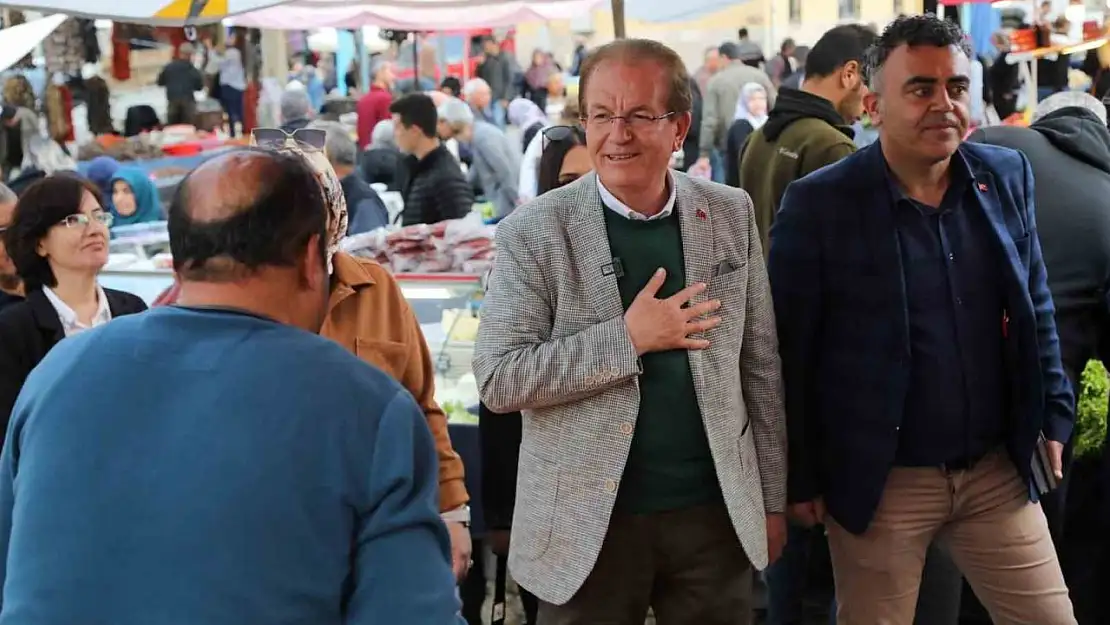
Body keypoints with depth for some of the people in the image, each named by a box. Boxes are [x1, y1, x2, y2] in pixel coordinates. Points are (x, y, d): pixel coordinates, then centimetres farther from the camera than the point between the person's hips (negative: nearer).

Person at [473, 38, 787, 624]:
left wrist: (771, 499, 8)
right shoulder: (533, 232, -8)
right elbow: (497, 380, -13)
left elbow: (760, 366, 7)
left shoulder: (731, 214, 2)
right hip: (588, 523, -2)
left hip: (715, 512, 3)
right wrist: (629, 338, -18)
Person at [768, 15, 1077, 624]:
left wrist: (1053, 411, 11)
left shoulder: (1006, 175, 2)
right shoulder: (819, 203, -13)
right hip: (879, 482, -4)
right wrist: (800, 477, -6)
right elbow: (787, 351, -9)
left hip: (999, 470, 4)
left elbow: (1034, 305, 13)